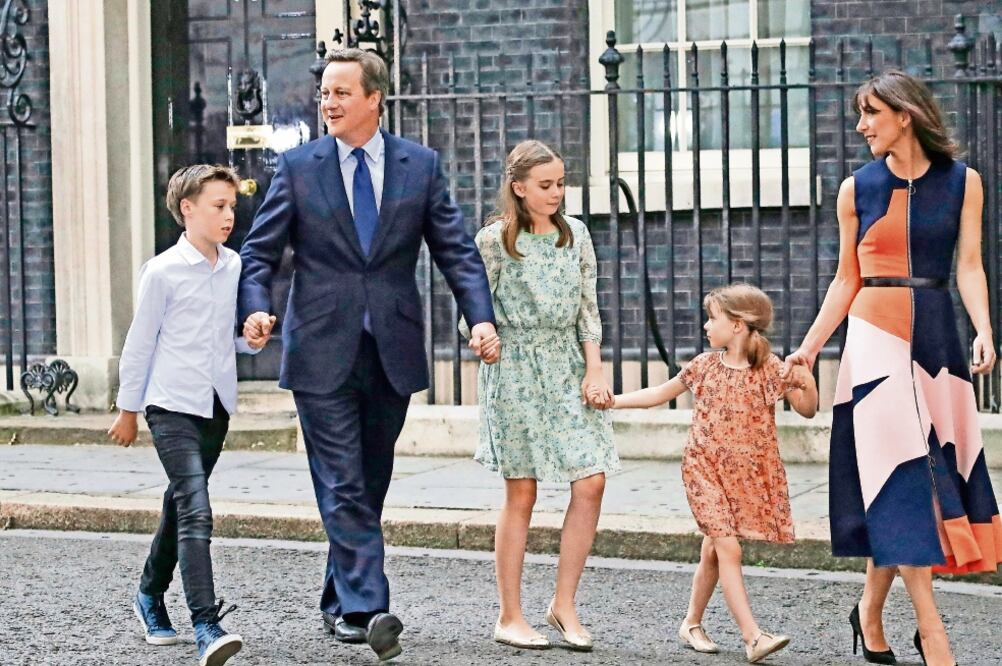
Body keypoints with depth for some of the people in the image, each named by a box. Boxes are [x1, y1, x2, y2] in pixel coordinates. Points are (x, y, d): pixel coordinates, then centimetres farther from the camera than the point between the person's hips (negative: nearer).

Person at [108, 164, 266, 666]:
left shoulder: (234, 267, 7)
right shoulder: (163, 271, -10)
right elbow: (140, 342, -2)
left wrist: (252, 338, -1)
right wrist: (128, 409, 3)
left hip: (217, 405, 6)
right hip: (172, 405, -6)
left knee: (181, 505, 18)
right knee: (195, 510, -18)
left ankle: (151, 596, 37)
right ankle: (206, 626, -24)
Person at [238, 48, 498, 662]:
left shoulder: (421, 166, 5)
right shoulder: (298, 167, 3)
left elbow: (457, 250, 4)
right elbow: (260, 251, 3)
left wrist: (482, 317, -10)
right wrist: (257, 307, -17)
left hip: (392, 351, 2)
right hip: (323, 351, -2)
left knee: (370, 486, 11)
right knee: (343, 487, -9)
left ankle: (341, 601, 25)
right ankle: (367, 608, -14)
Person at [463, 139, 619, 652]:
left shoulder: (575, 234, 9)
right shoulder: (495, 238, -4)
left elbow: (588, 306, 9)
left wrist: (594, 367, 2)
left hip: (568, 365, 5)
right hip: (515, 369, -4)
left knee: (591, 482, -6)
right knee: (521, 493, -2)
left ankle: (564, 604, 6)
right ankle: (510, 617, 7)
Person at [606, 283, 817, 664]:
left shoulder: (770, 368, -3)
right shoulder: (704, 366, 3)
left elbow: (807, 410, 0)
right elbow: (659, 394, 15)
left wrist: (807, 381, -20)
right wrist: (611, 400, 11)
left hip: (747, 475, 0)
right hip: (705, 469, 0)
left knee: (713, 551, 8)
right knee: (728, 549, -13)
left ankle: (692, 624, 29)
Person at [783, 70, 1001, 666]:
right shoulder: (858, 188, 4)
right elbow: (847, 279, 9)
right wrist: (810, 346, 3)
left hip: (936, 337, 1)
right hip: (877, 335, -1)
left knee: (938, 467, 3)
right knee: (902, 474, -8)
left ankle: (873, 610, 19)